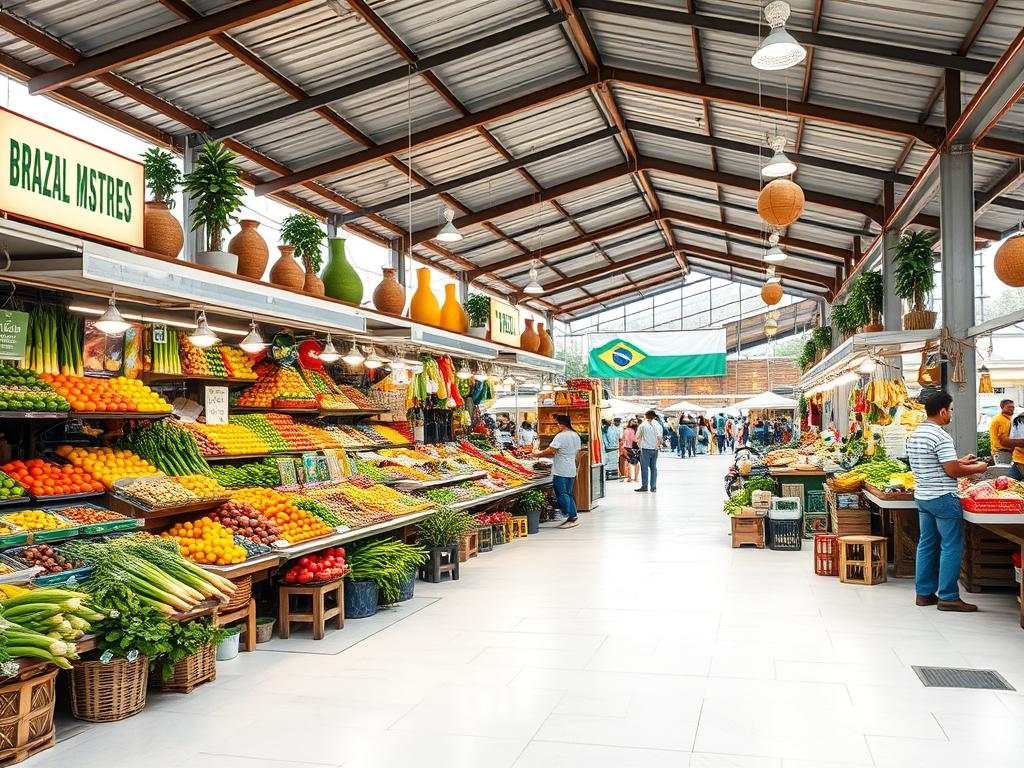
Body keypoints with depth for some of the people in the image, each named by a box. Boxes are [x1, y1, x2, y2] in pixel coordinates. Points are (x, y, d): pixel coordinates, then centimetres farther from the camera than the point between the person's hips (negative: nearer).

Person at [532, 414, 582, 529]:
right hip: (572, 470, 9)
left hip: (561, 471, -9)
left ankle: (568, 518, 0)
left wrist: (538, 454, -5)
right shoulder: (576, 435, 11)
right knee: (569, 494, 15)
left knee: (562, 494, -1)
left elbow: (551, 451, -19)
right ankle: (573, 516, 16)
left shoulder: (560, 436, -17)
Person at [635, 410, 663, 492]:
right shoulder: (657, 425, 2)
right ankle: (653, 487, 9)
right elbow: (660, 437, -4)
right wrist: (659, 445, 14)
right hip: (655, 449, 3)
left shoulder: (643, 425, -4)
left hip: (645, 448, -3)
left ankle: (644, 486, 0)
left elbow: (637, 437, 3)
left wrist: (639, 444, 22)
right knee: (653, 467, 9)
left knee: (644, 468, 1)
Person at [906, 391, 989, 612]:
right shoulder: (941, 437, -18)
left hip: (922, 496, 9)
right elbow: (952, 471, -19)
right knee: (951, 547, -1)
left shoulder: (915, 435, 11)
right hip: (943, 498, -9)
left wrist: (960, 461, 20)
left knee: (927, 544, 13)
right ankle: (948, 597, 2)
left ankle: (924, 592, 18)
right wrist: (977, 468, -3)